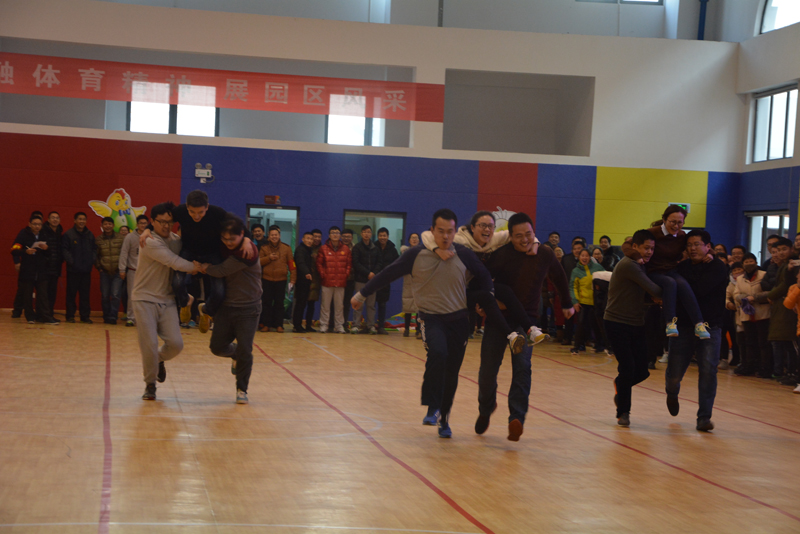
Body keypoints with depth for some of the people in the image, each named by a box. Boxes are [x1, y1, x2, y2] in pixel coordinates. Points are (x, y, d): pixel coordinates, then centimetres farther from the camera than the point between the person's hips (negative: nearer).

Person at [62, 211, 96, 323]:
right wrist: (71, 261, -15)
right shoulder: (68, 234, -3)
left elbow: (94, 249, 15)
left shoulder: (90, 235, 11)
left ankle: (85, 316, 12)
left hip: (86, 269, 4)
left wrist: (92, 260, -1)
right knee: (71, 293, 3)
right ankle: (70, 315, 10)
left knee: (85, 293, 6)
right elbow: (64, 250, -6)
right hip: (73, 270, -4)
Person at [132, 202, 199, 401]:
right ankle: (150, 384, 12)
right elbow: (175, 263, -20)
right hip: (145, 299, -5)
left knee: (176, 344, -6)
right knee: (149, 344, -10)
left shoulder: (176, 240, 7)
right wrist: (198, 267, -14)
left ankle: (159, 360, 28)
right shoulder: (150, 242, -15)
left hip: (167, 300, 5)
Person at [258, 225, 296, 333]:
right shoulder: (264, 248, 6)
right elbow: (258, 261, 1)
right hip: (267, 279, 1)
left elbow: (291, 264, 3)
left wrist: (292, 279, -2)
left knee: (279, 303, 2)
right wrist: (269, 258, -14)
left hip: (281, 280, -1)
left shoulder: (286, 248, 4)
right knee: (266, 303, 3)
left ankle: (279, 325, 8)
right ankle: (266, 324, 9)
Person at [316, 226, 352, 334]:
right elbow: (319, 263, 5)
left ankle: (339, 326, 12)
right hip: (327, 282, -1)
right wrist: (323, 274, -3)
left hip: (341, 282, 1)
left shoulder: (346, 249, 8)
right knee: (325, 305, 1)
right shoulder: (323, 248, 4)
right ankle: (323, 325, 7)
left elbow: (349, 263, 11)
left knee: (339, 305, 5)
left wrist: (346, 274, 1)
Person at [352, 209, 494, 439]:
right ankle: (432, 409, -25)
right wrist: (362, 294, 7)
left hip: (459, 320, 2)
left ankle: (443, 420, 24)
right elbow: (388, 274, 0)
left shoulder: (464, 255, -6)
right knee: (437, 353, -31)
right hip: (431, 318, -2)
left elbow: (485, 277, 10)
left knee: (451, 373, 5)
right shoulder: (417, 256, -8)